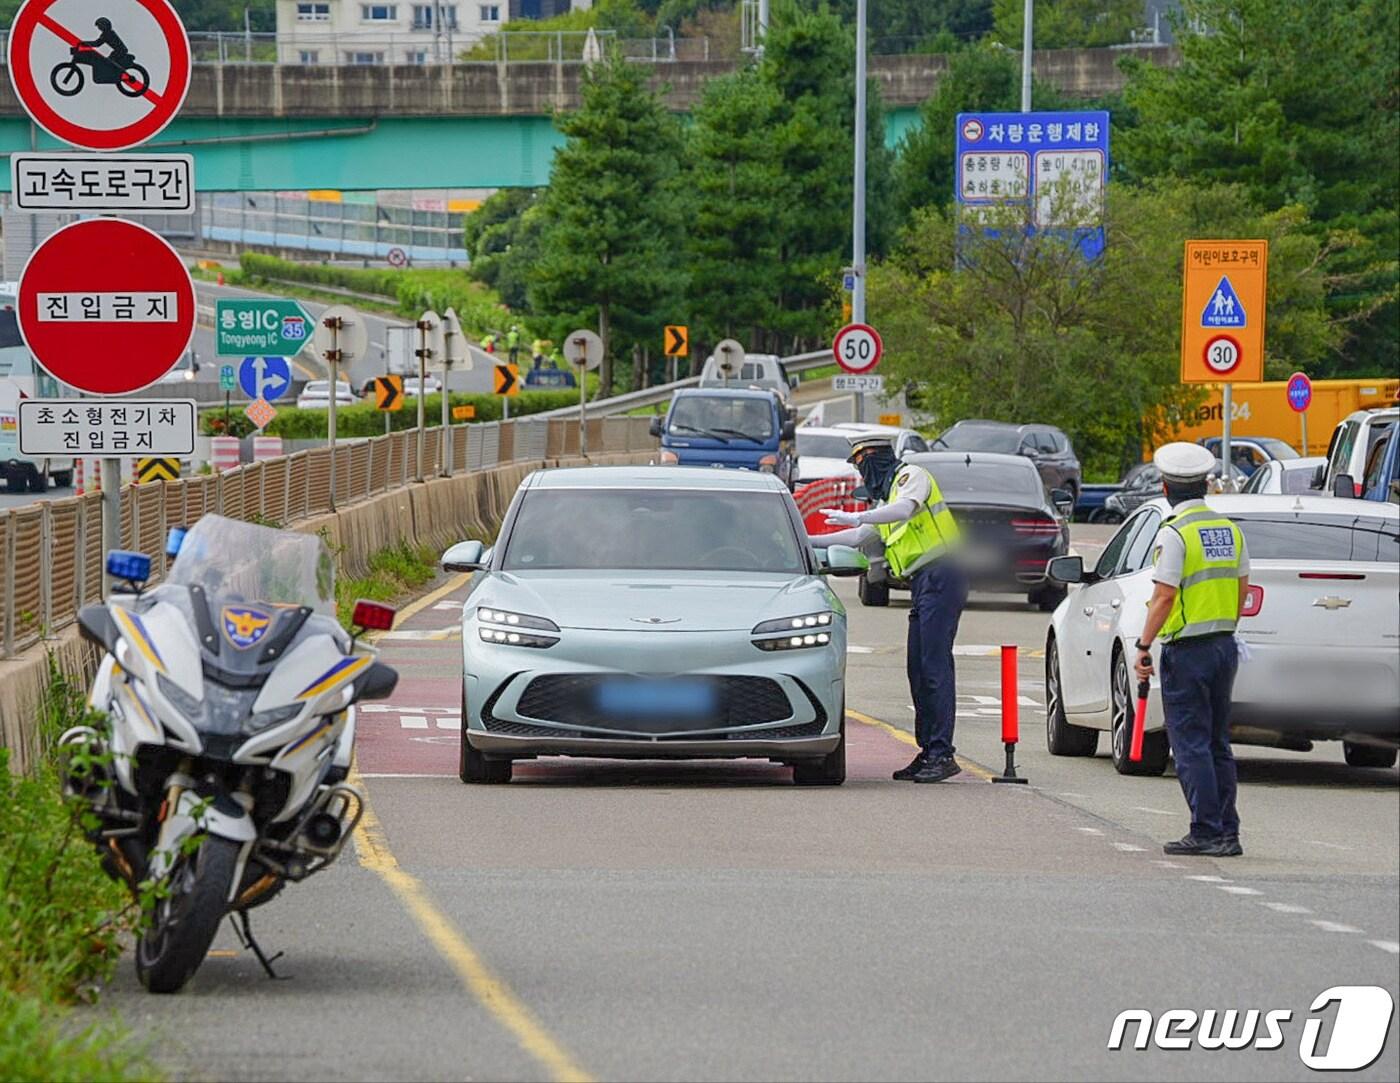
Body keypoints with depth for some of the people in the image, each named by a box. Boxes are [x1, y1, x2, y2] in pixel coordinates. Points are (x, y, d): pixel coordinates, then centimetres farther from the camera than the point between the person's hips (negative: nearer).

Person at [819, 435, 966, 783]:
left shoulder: (911, 476, -2)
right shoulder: (887, 494, 27)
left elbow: (904, 509, -23)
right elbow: (859, 537, 34)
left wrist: (856, 517, -26)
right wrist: (810, 542, 33)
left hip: (940, 575, -10)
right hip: (923, 584, 10)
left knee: (935, 665, -15)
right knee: (918, 669, 7)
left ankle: (943, 754, -19)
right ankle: (929, 751, 10)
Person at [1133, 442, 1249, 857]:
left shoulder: (1174, 534, -14)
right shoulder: (1230, 530, 9)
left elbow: (1164, 596, -18)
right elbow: (1241, 590, 14)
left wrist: (1144, 645, -12)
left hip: (1187, 651, -7)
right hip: (1224, 646, 7)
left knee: (1191, 745, -4)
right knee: (1218, 744, 12)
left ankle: (1206, 831, -7)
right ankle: (1228, 834, 11)